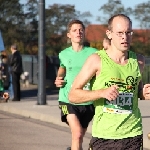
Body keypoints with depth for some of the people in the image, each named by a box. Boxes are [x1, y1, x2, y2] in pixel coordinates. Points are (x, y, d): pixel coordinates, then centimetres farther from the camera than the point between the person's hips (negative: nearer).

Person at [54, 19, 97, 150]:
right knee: (77, 134, -21)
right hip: (68, 100, -1)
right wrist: (59, 79, 8)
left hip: (87, 101, 1)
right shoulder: (64, 54, 4)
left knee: (79, 137, 14)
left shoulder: (93, 53, -3)